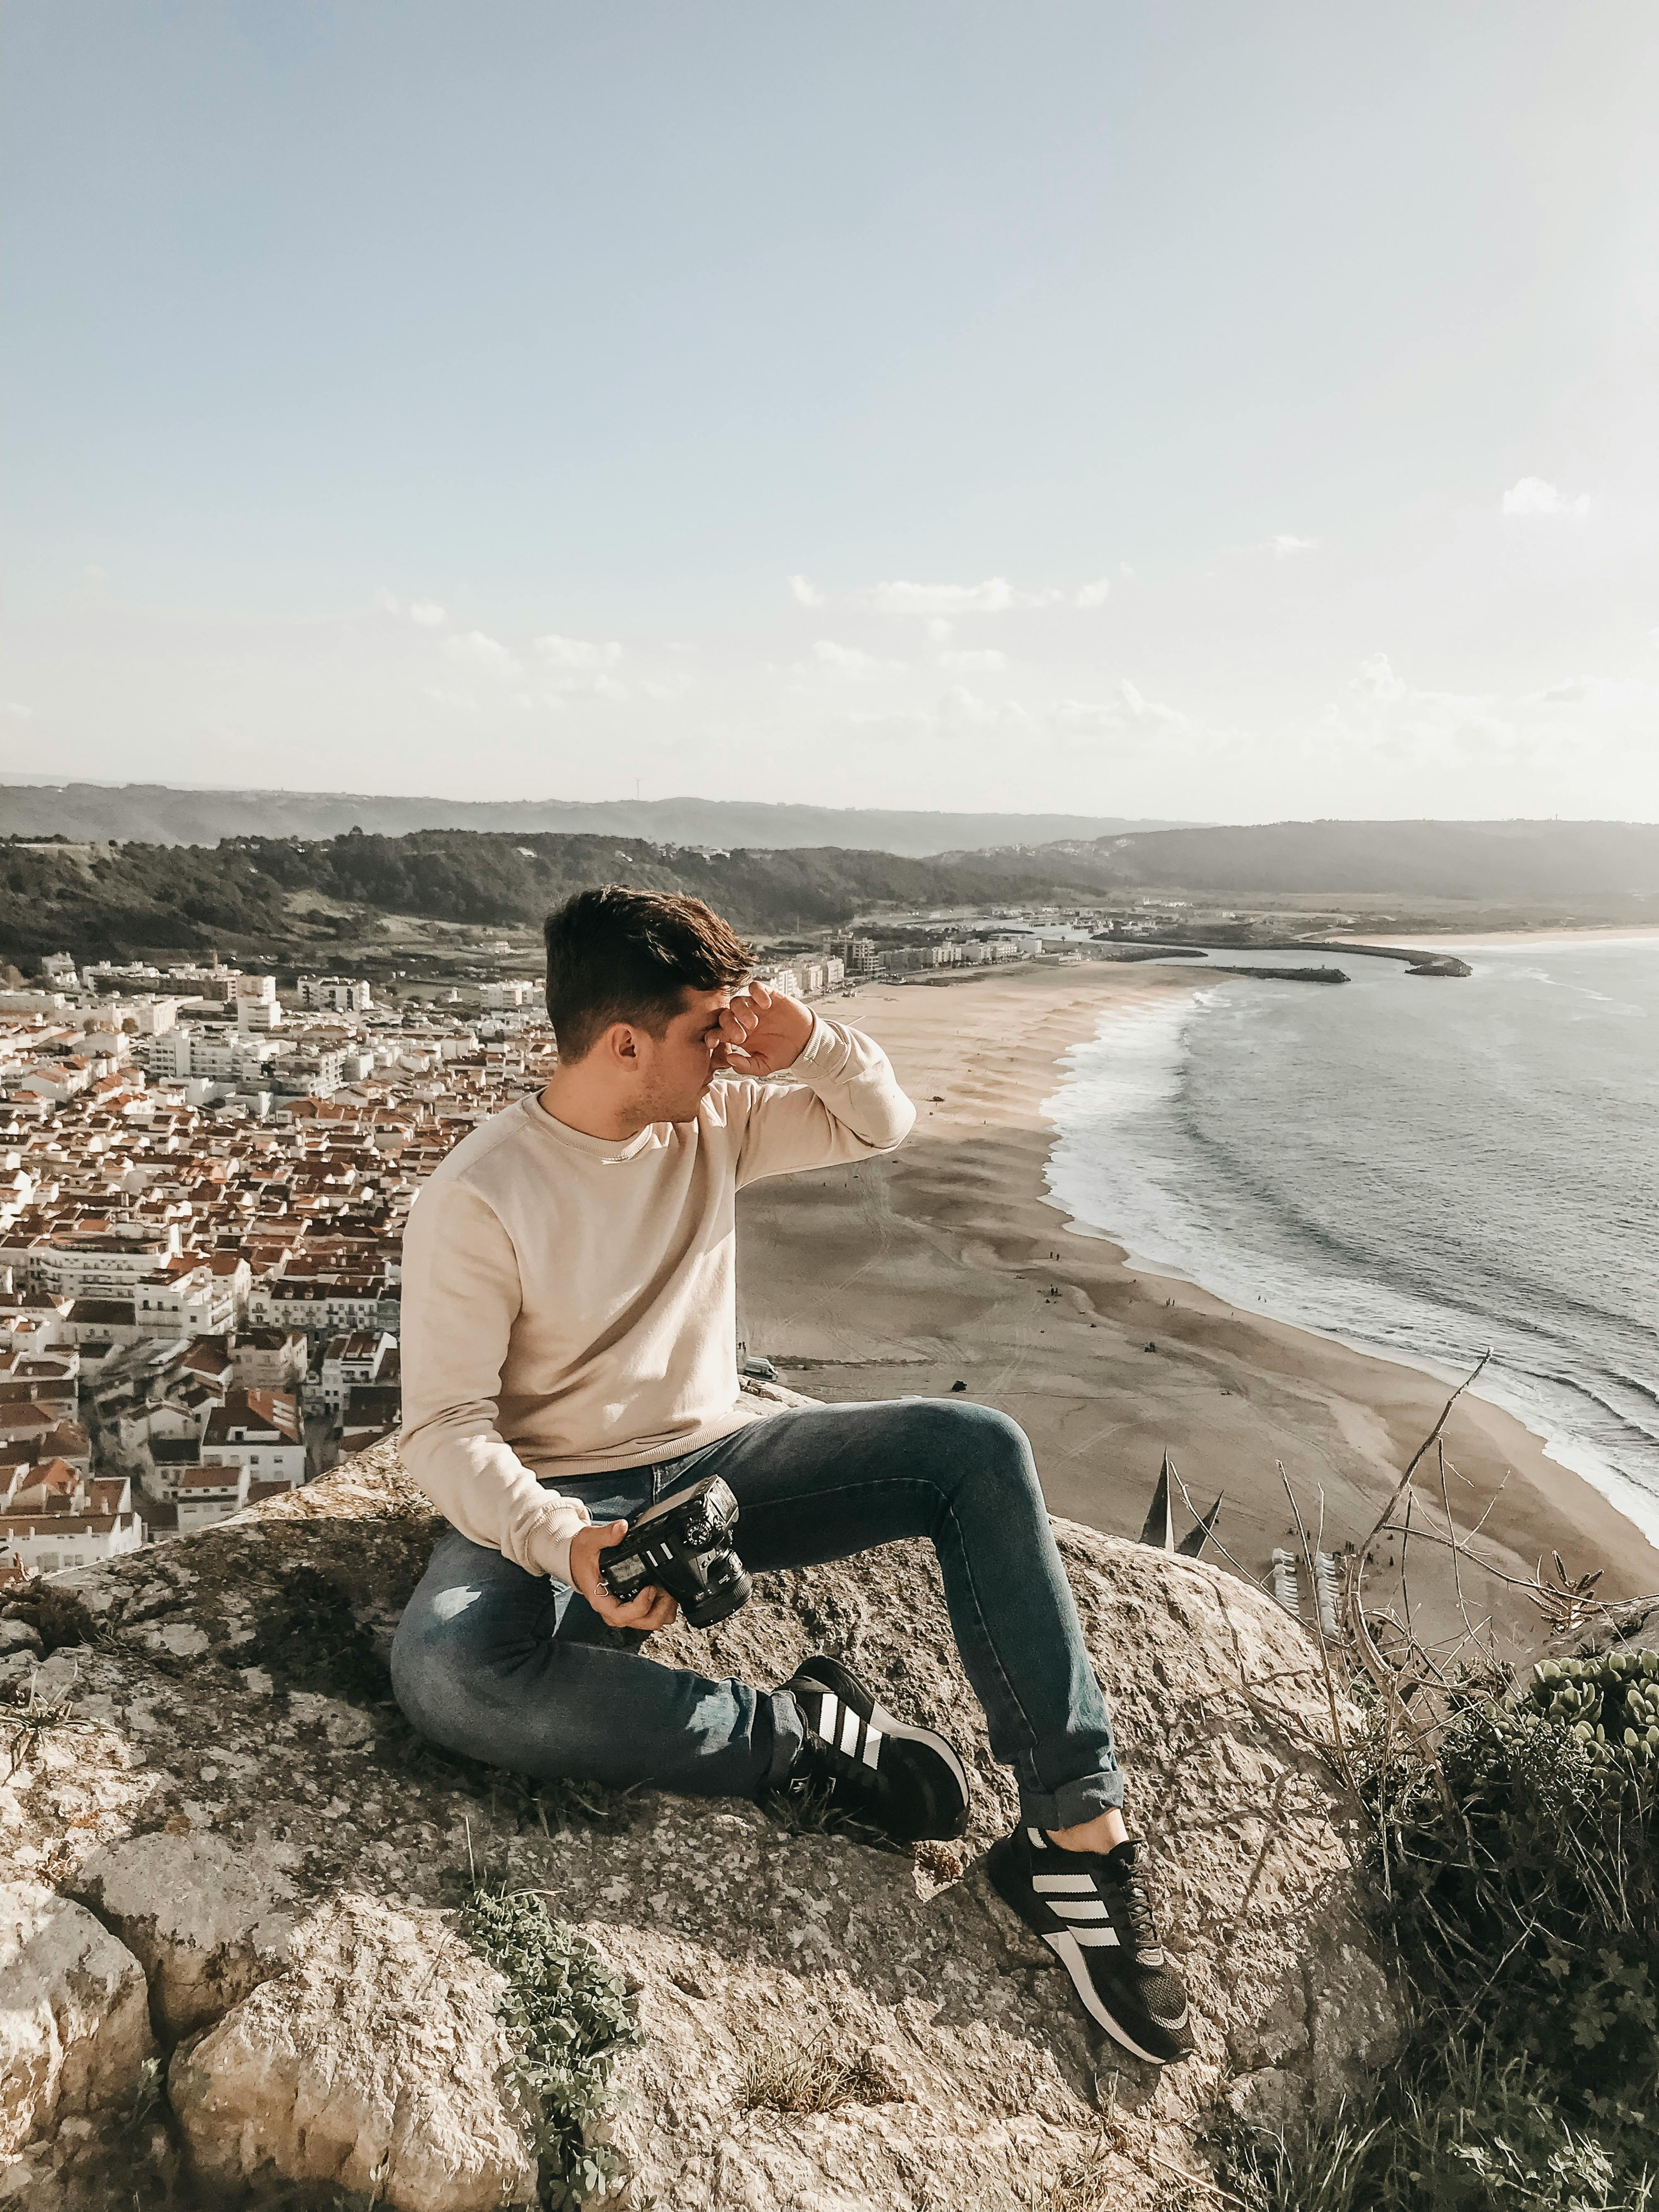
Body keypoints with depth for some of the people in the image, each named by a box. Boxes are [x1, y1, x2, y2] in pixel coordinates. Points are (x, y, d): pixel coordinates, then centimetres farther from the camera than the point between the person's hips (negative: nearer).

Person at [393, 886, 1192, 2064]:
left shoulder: (712, 1121, 1)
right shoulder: (475, 1203, -16)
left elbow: (885, 1125, 11)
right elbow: (445, 1431, -16)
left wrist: (810, 1041, -10)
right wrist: (566, 1545, -34)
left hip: (716, 1460, 5)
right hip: (563, 1504, -4)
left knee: (978, 1449, -17)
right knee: (444, 1670, -37)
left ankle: (1082, 1833, -17)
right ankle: (811, 1732, -22)